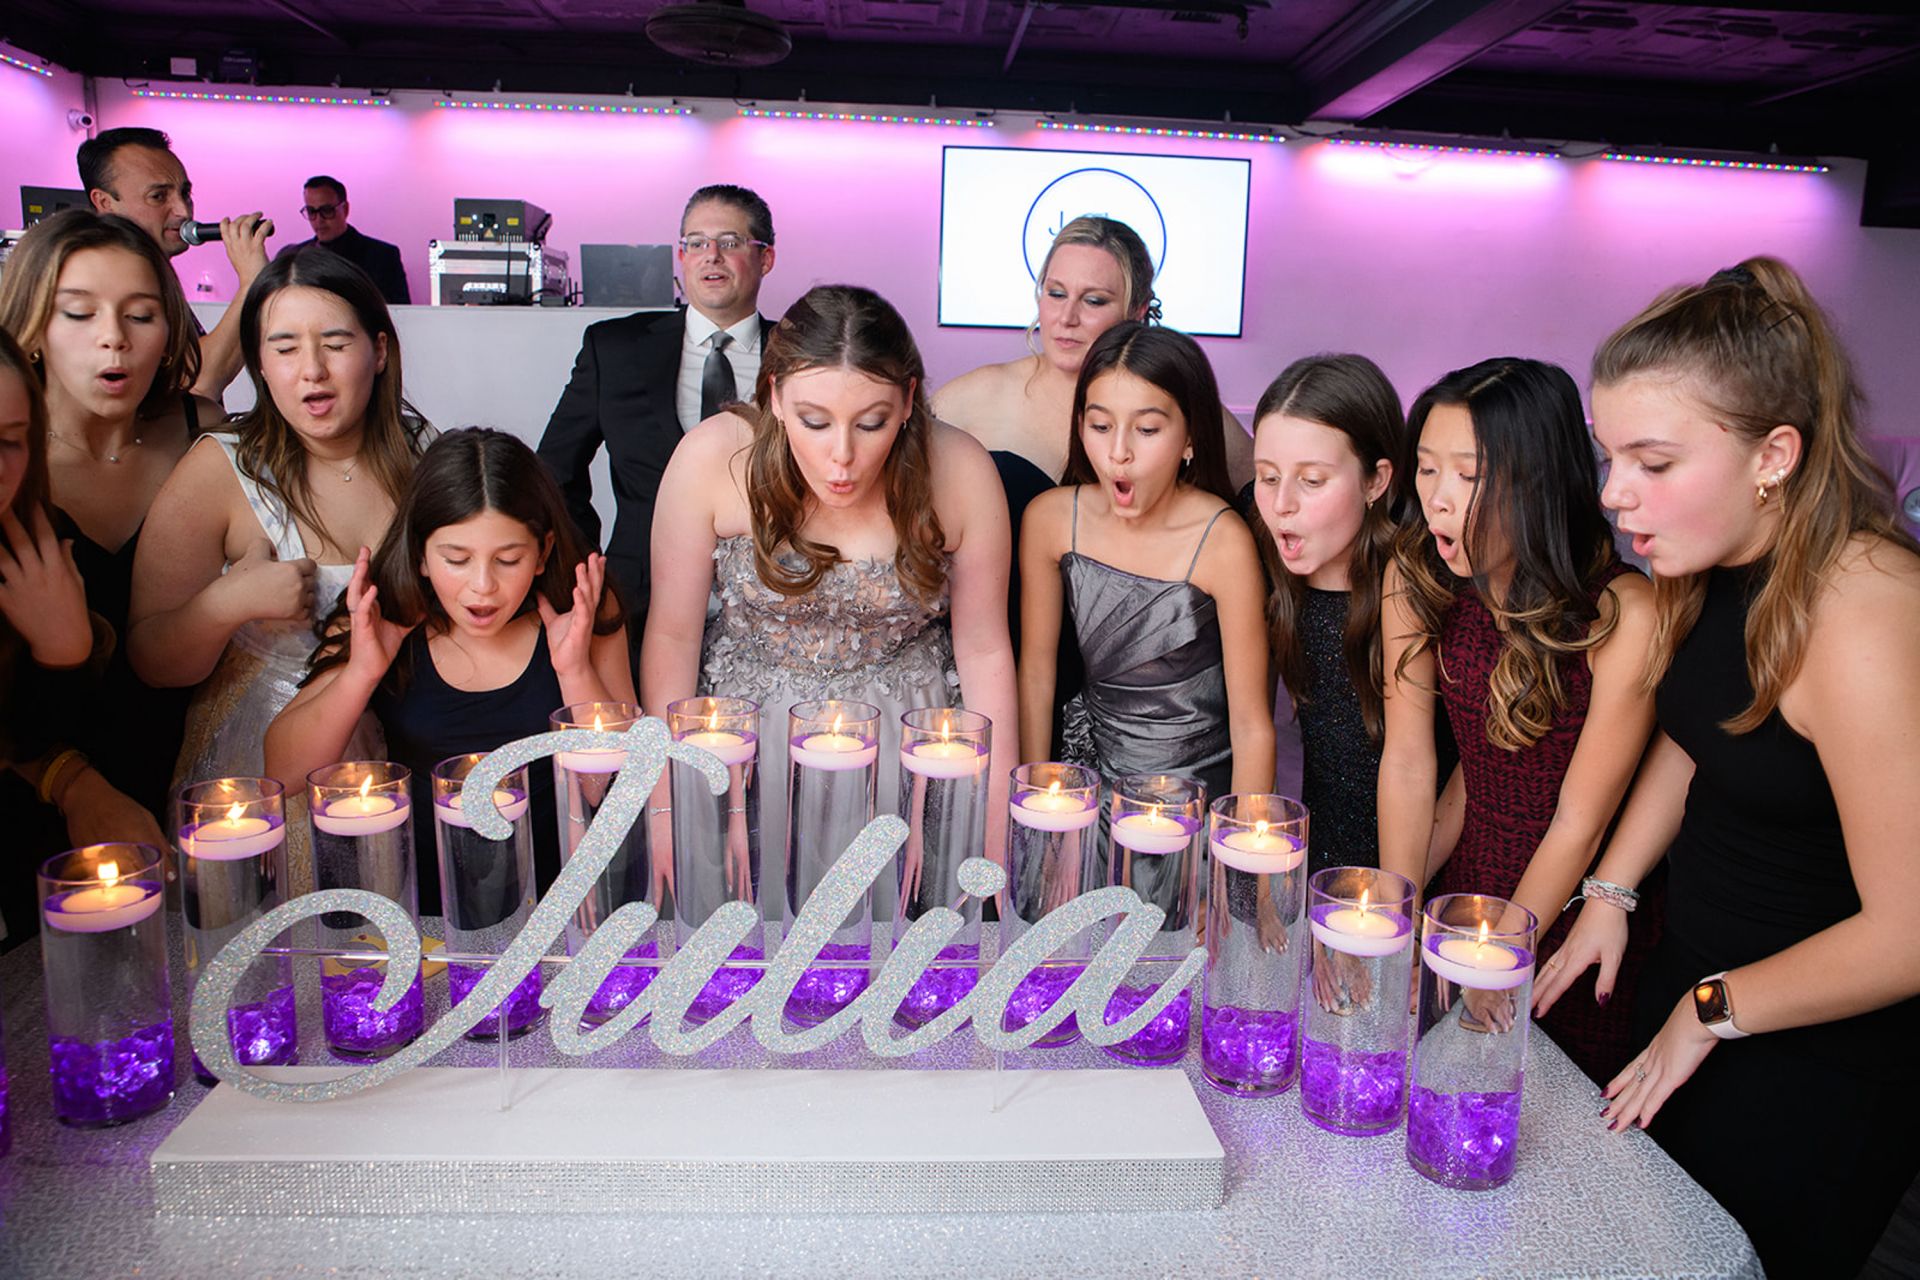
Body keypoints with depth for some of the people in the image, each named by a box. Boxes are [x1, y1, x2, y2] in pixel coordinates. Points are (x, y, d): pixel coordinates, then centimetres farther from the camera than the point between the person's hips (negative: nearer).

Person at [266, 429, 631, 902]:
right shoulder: (381, 623, -1)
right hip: (416, 907, 0)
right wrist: (361, 672, -17)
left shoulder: (587, 614, -4)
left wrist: (576, 671, -17)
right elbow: (281, 774, -3)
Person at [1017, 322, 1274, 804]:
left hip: (1201, 791, -2)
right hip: (1095, 775, 2)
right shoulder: (1050, 519, -7)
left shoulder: (1221, 541, -18)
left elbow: (1252, 726, -12)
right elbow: (1035, 672, 3)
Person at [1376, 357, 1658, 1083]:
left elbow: (1578, 824, -18)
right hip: (1466, 885, 3)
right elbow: (1408, 762, -8)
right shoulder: (1413, 579, -11)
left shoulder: (1623, 616, -25)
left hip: (1573, 908, -3)